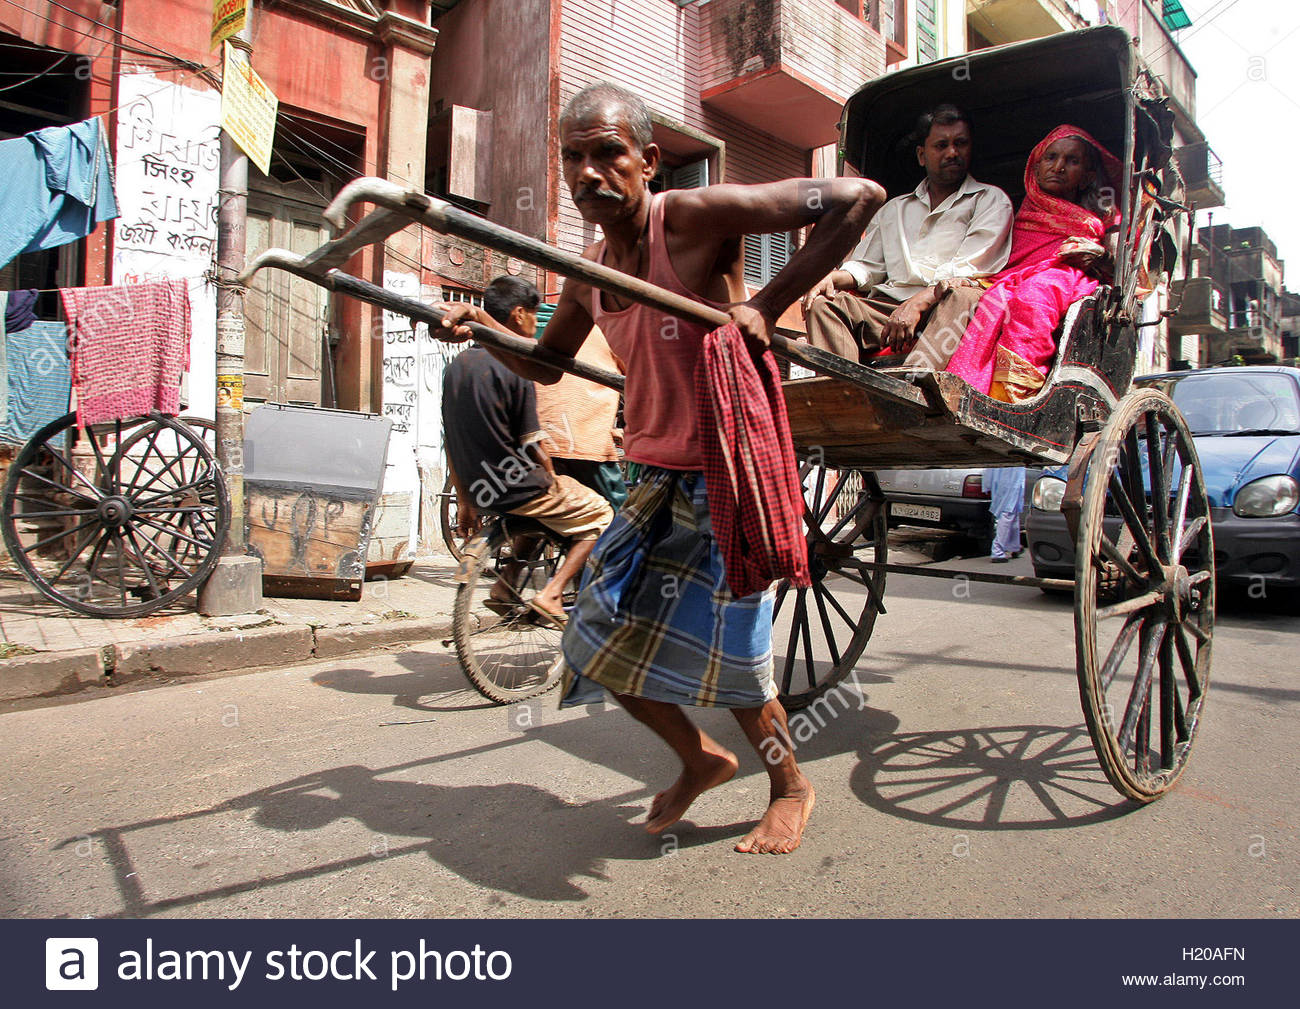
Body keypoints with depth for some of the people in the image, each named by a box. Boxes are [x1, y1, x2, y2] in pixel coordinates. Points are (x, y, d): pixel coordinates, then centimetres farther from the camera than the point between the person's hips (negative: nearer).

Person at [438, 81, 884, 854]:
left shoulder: (696, 218, -16)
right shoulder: (590, 272, 6)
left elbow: (859, 196, -19)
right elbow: (548, 362, 22)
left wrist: (767, 305, -22)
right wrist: (483, 332, 4)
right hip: (659, 482, 8)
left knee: (724, 651, -2)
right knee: (603, 641, 9)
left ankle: (790, 788, 29)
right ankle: (702, 758, 34)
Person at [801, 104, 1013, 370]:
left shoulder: (991, 200, 15)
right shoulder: (892, 210, 29)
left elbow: (968, 267, -2)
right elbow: (866, 267, 23)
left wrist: (917, 303, -19)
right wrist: (832, 277, -2)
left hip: (946, 309, -3)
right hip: (889, 305, 4)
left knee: (964, 296, -38)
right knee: (822, 304, -21)